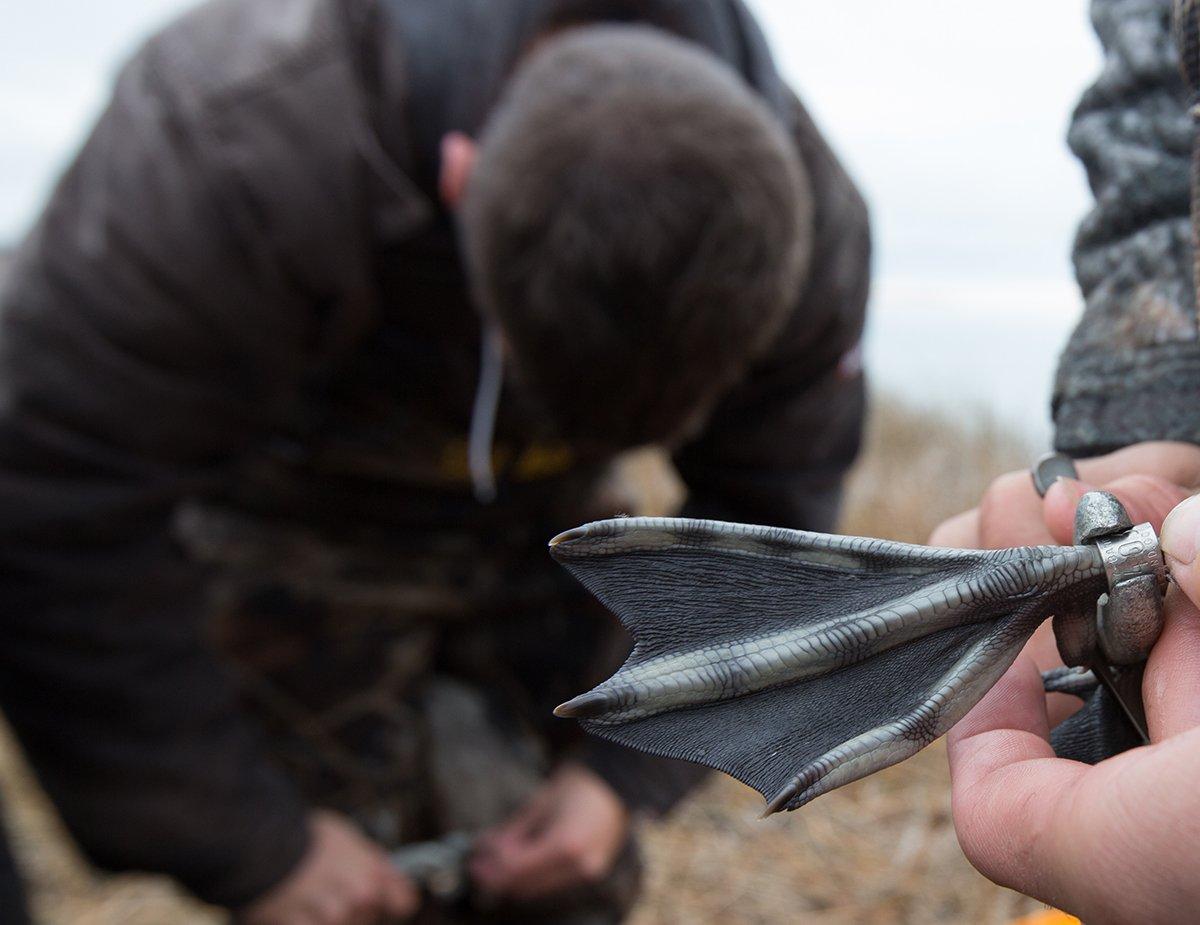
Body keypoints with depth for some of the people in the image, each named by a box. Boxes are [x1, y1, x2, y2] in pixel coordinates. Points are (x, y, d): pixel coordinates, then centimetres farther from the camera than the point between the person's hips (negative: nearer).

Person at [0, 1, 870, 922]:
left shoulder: (802, 217, -23)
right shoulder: (241, 144, -37)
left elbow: (766, 522, -8)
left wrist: (628, 773, -12)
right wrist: (250, 845, -21)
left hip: (544, 527, 3)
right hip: (286, 530, -2)